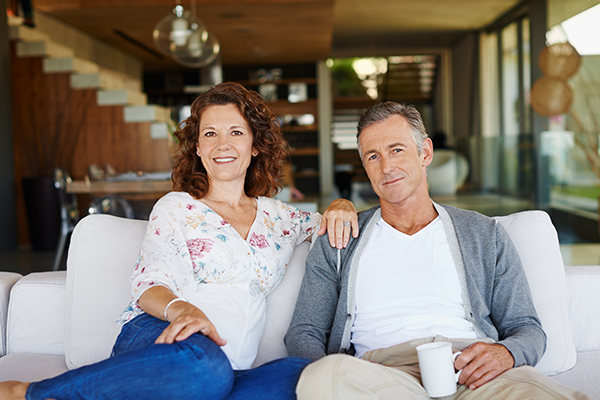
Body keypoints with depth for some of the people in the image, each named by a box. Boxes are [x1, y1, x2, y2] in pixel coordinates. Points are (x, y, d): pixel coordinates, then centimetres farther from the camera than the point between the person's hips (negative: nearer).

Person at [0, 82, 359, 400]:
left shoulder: (276, 215, 23)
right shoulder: (176, 207, 13)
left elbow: (332, 229, 34)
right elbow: (150, 284, 2)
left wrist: (339, 207, 9)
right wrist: (180, 308, -22)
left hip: (231, 362, 4)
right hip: (159, 337, -3)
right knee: (205, 367, -42)